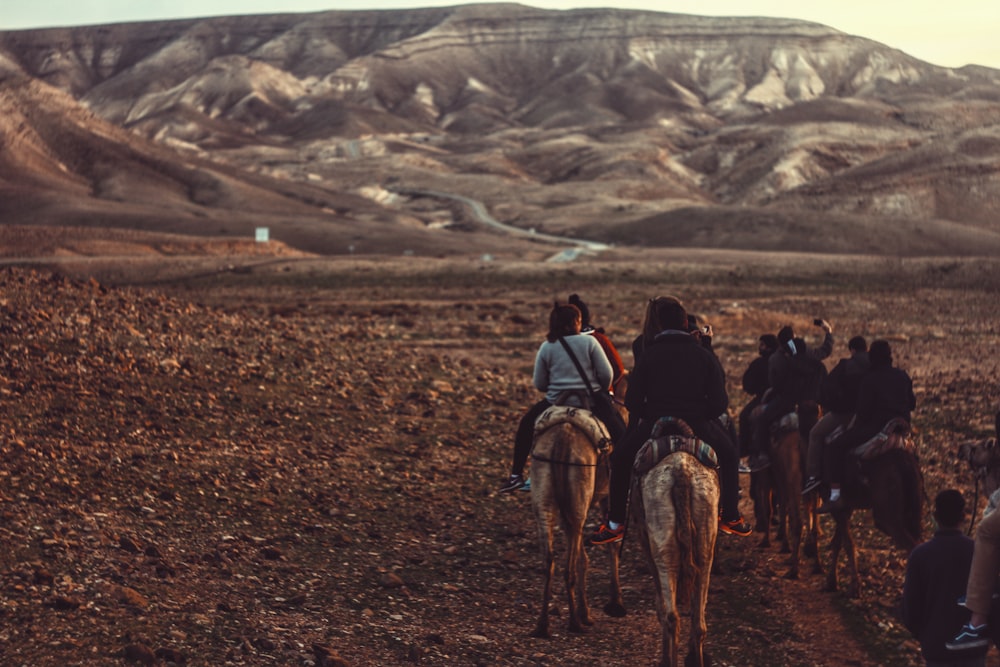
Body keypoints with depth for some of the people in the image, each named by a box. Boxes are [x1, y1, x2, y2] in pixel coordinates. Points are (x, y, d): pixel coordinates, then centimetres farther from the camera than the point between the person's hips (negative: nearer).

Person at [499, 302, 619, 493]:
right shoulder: (589, 342, -3)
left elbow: (539, 384, 3)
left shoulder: (546, 348, 1)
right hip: (592, 404, -1)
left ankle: (516, 475, 17)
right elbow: (606, 375, -6)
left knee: (526, 425, 22)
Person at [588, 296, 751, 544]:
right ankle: (731, 518, 28)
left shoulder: (648, 356, -1)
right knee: (728, 457, 30)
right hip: (698, 428, 1)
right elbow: (720, 403, -1)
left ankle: (615, 524, 20)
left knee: (620, 459, 24)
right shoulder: (705, 356, 2)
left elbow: (632, 402, -4)